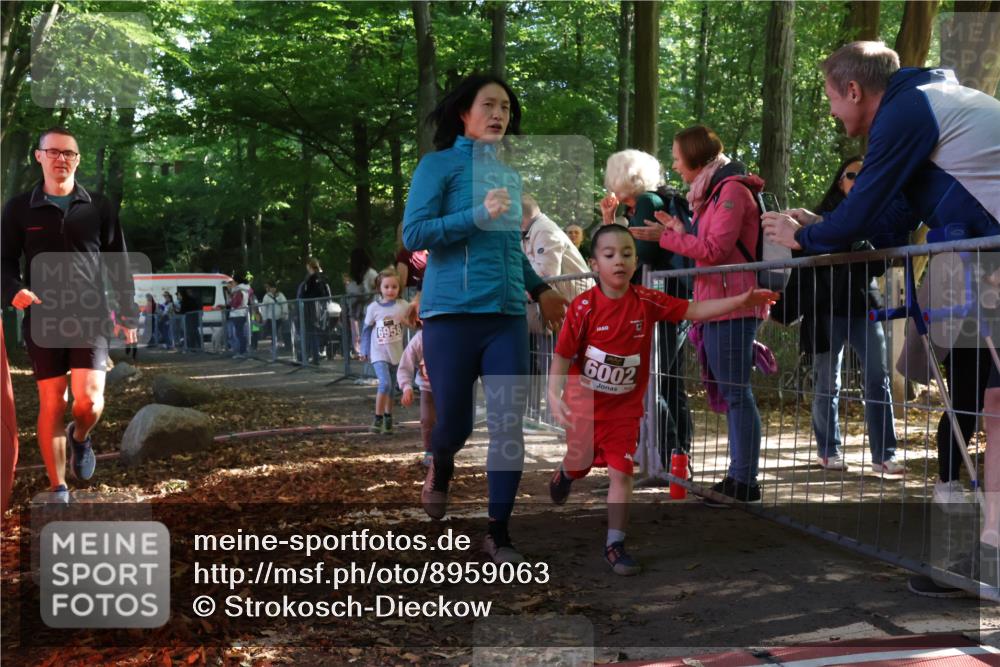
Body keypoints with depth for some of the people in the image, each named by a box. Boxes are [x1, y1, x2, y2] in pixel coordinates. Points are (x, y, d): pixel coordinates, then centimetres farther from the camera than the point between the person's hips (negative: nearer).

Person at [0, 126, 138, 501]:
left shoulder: (99, 208, 7)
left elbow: (118, 264, 9)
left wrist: (128, 314, 5)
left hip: (91, 317, 0)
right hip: (43, 319, 0)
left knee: (89, 398, -14)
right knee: (51, 403, 0)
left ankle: (81, 437, 23)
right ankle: (58, 490, 11)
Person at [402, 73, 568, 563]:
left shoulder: (510, 174, 16)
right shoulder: (439, 164, -1)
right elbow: (413, 233, -11)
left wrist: (539, 288, 19)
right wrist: (479, 214, -17)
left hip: (507, 317, 5)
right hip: (452, 313, -4)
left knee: (509, 426, -2)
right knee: (455, 423, 3)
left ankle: (498, 533, 10)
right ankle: (441, 468, 40)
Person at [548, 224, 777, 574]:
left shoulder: (646, 301, -11)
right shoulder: (583, 306, -18)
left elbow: (693, 310, -12)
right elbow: (563, 355, -14)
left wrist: (739, 301, -21)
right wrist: (554, 394, -25)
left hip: (624, 408, 1)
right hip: (583, 404, -1)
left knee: (621, 474, -4)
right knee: (579, 464, 20)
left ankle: (614, 545, 7)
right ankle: (565, 473, 58)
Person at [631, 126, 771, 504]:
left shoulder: (732, 189, -10)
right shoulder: (713, 191, 21)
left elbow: (715, 250, -16)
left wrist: (665, 238, -11)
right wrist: (682, 232, 8)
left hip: (732, 304, -10)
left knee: (736, 391, -9)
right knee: (730, 391, 10)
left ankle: (745, 481, -7)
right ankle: (738, 476, 14)